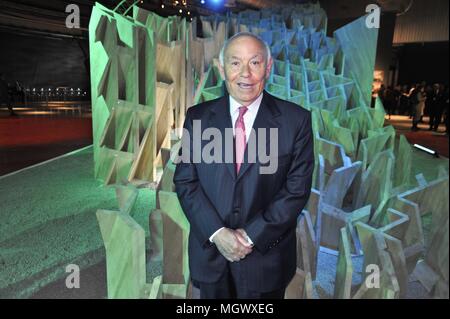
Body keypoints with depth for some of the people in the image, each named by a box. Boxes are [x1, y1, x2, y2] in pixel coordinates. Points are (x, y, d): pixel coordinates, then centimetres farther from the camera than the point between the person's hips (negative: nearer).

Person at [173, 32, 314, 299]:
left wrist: (252, 235, -13)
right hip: (209, 252, 2)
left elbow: (298, 187, -9)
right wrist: (216, 232, -13)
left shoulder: (296, 120, -8)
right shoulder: (197, 117, -2)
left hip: (266, 258, -1)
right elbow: (185, 180, -3)